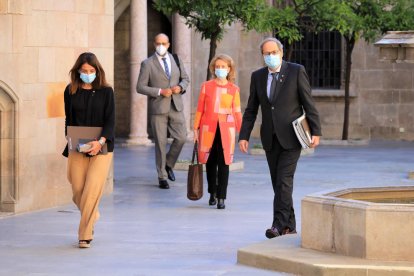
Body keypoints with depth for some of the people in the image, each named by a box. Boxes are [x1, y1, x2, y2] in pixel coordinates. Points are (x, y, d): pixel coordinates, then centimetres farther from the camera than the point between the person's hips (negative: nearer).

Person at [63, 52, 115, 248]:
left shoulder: (106, 91, 0)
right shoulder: (71, 91, 5)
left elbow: (110, 120, -5)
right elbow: (68, 120, 10)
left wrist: (100, 141, -20)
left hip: (101, 147, -2)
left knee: (92, 190, -12)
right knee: (78, 190, 2)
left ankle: (85, 235, -6)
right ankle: (92, 216, 35)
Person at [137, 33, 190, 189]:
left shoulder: (176, 60, 10)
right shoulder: (148, 64, -2)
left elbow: (185, 78, 19)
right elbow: (140, 87, -6)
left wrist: (180, 87, -4)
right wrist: (160, 92, -16)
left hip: (175, 107, 3)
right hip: (158, 108, -3)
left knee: (181, 138, -7)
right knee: (161, 143, 0)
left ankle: (168, 164, 18)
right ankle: (162, 177, 10)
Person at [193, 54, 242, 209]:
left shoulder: (233, 89, 5)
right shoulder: (206, 86, 5)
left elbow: (237, 112, 7)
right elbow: (200, 109, 8)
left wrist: (242, 132, 5)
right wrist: (196, 128, 6)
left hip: (226, 129, -1)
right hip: (208, 129, 1)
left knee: (223, 164, -5)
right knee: (210, 162, 7)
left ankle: (221, 198, -2)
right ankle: (212, 193, 25)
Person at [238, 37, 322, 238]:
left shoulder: (296, 71, -3)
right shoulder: (258, 76, 8)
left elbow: (309, 103, -4)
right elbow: (251, 110, 11)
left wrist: (315, 131, -9)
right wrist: (244, 136, 3)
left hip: (290, 137, -5)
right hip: (270, 139, 5)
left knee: (284, 181, -13)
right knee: (278, 183, 6)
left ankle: (279, 224, -15)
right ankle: (289, 225, 14)